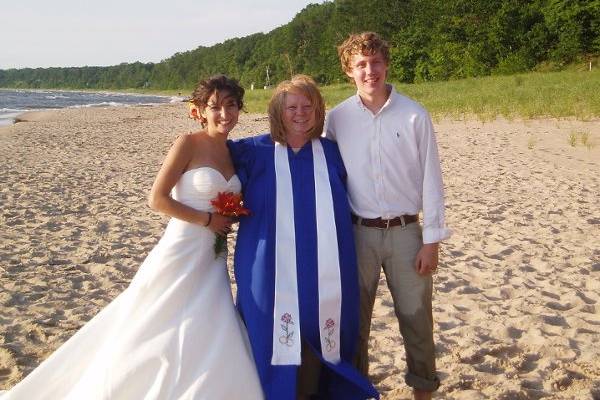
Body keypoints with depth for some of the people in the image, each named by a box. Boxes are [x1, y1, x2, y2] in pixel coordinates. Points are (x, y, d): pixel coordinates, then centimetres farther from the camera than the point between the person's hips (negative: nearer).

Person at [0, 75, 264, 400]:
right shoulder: (188, 144, -11)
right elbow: (157, 198, -16)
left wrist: (231, 216, 3)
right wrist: (207, 220, -13)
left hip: (213, 259, 7)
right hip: (181, 254, -7)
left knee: (208, 344, 9)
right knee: (155, 338, 2)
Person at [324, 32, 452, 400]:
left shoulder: (414, 115, -4)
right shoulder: (337, 118, 0)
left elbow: (431, 179, -2)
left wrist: (432, 239, -5)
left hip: (405, 231, -1)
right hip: (357, 232, 1)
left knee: (416, 316, 8)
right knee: (355, 317, 12)